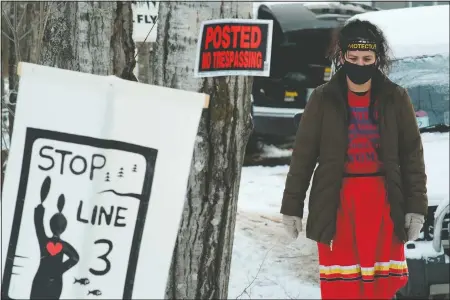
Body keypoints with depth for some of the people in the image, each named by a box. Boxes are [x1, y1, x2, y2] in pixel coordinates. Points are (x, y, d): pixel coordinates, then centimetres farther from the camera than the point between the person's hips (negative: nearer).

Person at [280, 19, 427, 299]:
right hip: (336, 202, -1)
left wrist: (416, 206, -1)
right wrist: (292, 206, 3)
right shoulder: (323, 99, 2)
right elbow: (303, 156, 5)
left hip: (384, 202, 1)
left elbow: (412, 155, 6)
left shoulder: (396, 98, 4)